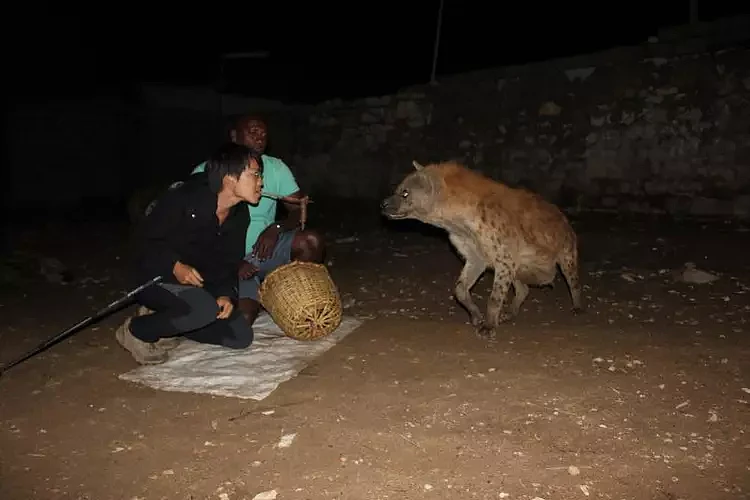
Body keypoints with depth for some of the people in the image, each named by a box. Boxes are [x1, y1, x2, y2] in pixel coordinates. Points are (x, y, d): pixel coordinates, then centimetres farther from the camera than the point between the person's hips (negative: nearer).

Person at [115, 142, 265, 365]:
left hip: (195, 285, 7)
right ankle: (137, 330, -8)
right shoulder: (184, 198, -24)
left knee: (241, 336, -4)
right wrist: (175, 266, -32)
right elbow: (144, 239, -17)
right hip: (155, 277, -7)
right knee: (205, 309, -35)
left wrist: (226, 294, -18)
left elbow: (227, 263, 2)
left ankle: (161, 321, 9)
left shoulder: (240, 216, -3)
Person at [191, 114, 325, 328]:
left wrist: (276, 228, -23)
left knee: (312, 240, -27)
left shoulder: (276, 168, 1)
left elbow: (300, 211, -1)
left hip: (265, 249, 3)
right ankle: (261, 296, 9)